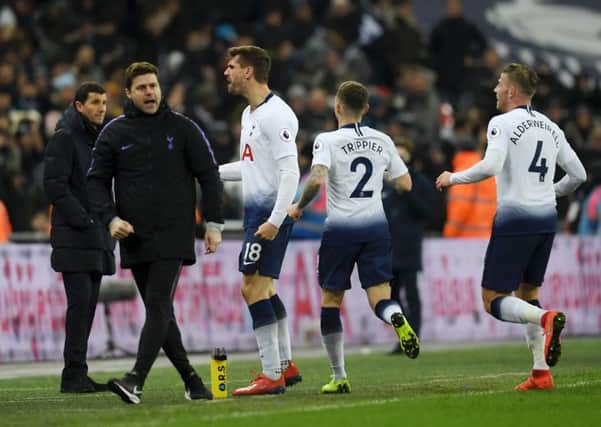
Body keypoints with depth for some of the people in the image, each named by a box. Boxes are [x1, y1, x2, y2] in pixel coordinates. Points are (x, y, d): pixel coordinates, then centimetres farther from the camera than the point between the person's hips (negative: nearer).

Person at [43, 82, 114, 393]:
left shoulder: (100, 138, 18)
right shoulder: (65, 137, -7)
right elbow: (54, 185, -15)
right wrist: (83, 220, -17)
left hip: (97, 238, 8)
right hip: (73, 237, -8)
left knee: (89, 304, 7)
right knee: (80, 302, -12)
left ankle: (77, 375, 9)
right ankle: (74, 374, -11)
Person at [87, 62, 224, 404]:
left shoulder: (183, 128, 3)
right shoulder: (114, 133, 7)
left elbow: (209, 176, 5)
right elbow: (97, 180, 10)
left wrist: (214, 224, 1)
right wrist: (111, 218, -6)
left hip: (173, 236, -3)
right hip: (134, 237, 3)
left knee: (158, 306, -15)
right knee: (159, 312, 3)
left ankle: (136, 380, -24)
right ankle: (191, 380, 12)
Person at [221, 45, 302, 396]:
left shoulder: (276, 114, -16)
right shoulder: (250, 114, 16)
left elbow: (290, 171, -21)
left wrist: (275, 220, -26)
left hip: (272, 212, -10)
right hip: (258, 210, 10)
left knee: (253, 286, -11)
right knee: (264, 288, 15)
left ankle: (272, 376, -9)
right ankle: (286, 366, 23)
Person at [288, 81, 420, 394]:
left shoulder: (327, 141, -7)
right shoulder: (382, 141, 6)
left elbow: (317, 179, -22)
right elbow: (405, 184, 11)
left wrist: (299, 206, -6)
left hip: (340, 228, -3)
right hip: (376, 225, 3)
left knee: (330, 300, 10)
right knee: (380, 298, 2)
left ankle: (339, 377, 9)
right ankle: (397, 319, -35)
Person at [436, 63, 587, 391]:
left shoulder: (503, 123, -7)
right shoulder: (550, 128, 13)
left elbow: (490, 166, -22)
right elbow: (578, 175, 16)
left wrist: (453, 178, -7)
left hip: (515, 219, -7)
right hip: (547, 218, 7)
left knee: (493, 300, -2)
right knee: (527, 293, 19)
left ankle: (546, 318, -30)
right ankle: (541, 374, 8)